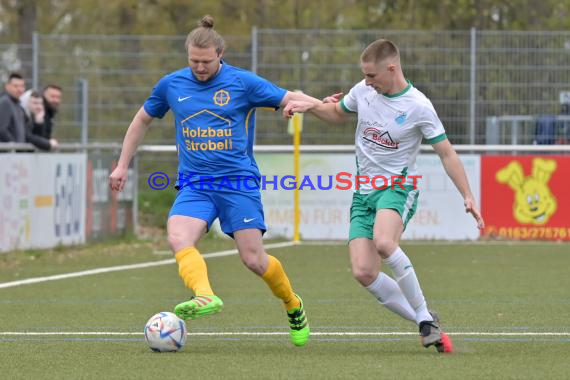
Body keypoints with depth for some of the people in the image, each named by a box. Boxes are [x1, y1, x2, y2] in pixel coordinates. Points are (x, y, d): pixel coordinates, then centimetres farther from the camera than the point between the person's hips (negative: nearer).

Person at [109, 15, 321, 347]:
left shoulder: (243, 83, -4)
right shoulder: (172, 85, 6)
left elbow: (291, 99, -2)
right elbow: (142, 120, 21)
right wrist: (122, 166, 19)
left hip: (238, 181, -3)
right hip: (194, 183, 3)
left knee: (254, 260, -5)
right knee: (179, 238, -28)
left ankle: (294, 308, 21)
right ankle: (206, 297, -44)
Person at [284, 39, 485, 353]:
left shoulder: (418, 106, -11)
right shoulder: (363, 91, 4)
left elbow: (446, 153, -6)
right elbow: (338, 113, 26)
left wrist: (467, 196, -11)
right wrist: (309, 106, 7)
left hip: (397, 187, -6)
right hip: (364, 192, 6)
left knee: (383, 242, -37)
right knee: (363, 273, -11)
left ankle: (424, 316, -23)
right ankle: (426, 325, 1)